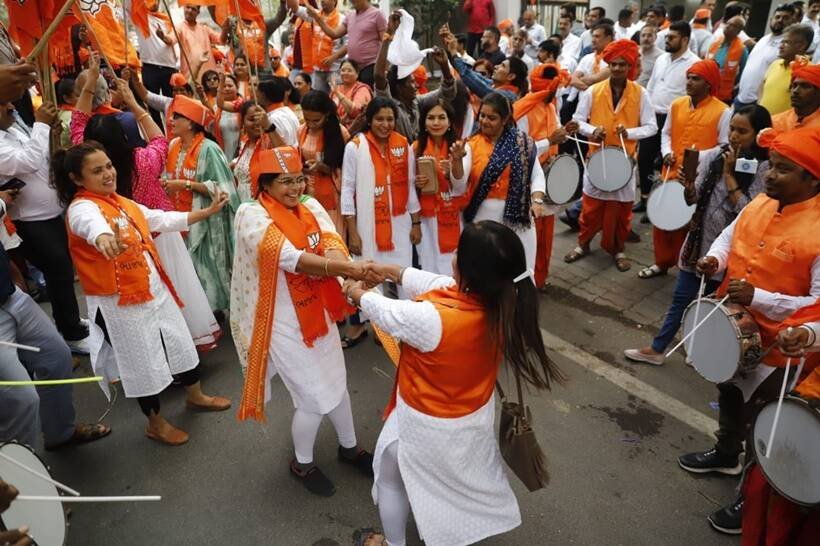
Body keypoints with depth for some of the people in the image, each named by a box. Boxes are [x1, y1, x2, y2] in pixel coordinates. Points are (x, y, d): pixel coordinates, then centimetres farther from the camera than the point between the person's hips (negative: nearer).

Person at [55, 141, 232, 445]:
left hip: (156, 290, 8)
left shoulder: (123, 202, 8)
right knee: (143, 361, 8)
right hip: (121, 302, -8)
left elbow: (163, 220, 18)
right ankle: (156, 424, 30)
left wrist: (208, 212, 16)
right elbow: (92, 224, -43)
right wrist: (103, 238, -66)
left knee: (180, 342, 21)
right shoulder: (81, 208, -18)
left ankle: (196, 397, 45)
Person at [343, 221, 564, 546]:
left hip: (427, 424, -6)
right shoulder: (500, 302, -20)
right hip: (475, 414, 6)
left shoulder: (435, 320, -40)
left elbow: (388, 314, -19)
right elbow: (436, 284, -6)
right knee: (466, 471, 37)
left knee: (391, 477, 25)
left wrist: (356, 293, 1)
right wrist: (391, 271, 3)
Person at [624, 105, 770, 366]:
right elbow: (694, 200, 6)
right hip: (698, 242, 4)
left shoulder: (765, 169, -12)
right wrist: (688, 185, -16)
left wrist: (729, 173, -19)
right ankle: (657, 348, 23)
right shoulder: (713, 156, 0)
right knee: (681, 298, 12)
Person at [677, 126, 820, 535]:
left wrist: (758, 298, -35)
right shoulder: (760, 203, -5)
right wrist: (715, 259, -9)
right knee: (729, 393, 29)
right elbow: (730, 234, 12)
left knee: (762, 422, 12)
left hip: (774, 347, -7)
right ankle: (727, 454, 56)